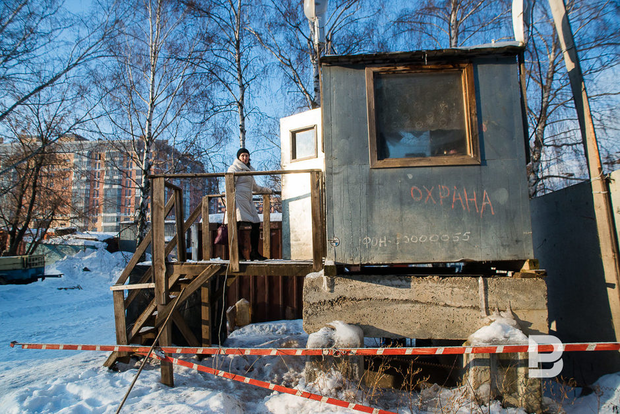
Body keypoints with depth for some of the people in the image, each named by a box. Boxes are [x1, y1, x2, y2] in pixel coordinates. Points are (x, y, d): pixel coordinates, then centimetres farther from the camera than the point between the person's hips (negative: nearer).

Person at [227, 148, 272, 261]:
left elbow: (255, 187, 39)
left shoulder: (249, 170, 27)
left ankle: (254, 252, 8)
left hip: (248, 200, 8)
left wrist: (268, 190, 46)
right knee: (237, 223, -15)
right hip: (238, 199, -8)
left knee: (256, 224, 1)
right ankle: (237, 252, -16)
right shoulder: (234, 168, 4)